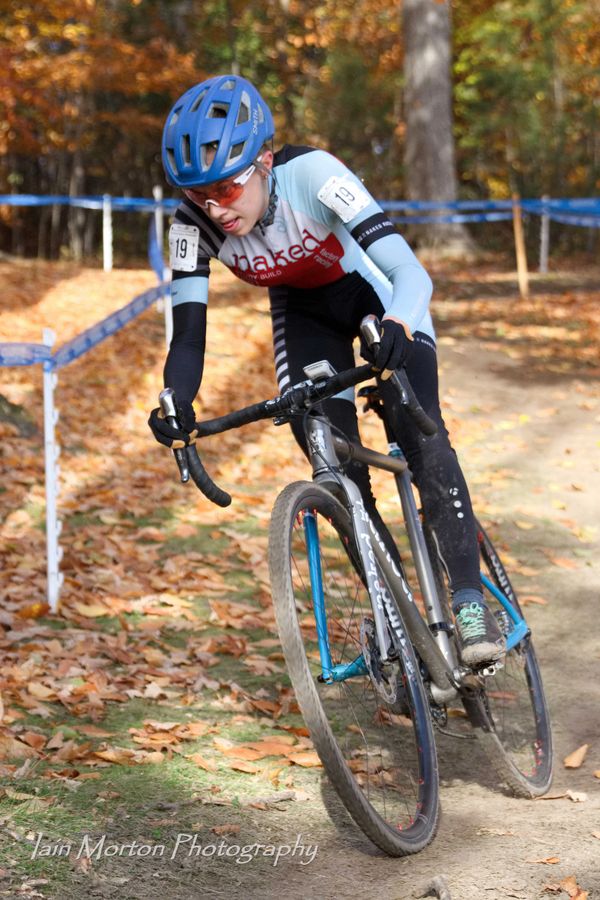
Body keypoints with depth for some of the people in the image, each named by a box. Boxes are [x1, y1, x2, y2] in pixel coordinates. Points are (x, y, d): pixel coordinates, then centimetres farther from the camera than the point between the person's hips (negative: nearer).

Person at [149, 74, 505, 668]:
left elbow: (410, 272, -44)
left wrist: (396, 328, -65)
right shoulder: (194, 223, -26)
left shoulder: (311, 174, -37)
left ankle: (469, 602, -18)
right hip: (304, 311, 3)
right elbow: (188, 335, -24)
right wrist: (175, 404, -45)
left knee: (419, 433, -24)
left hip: (378, 293, -3)